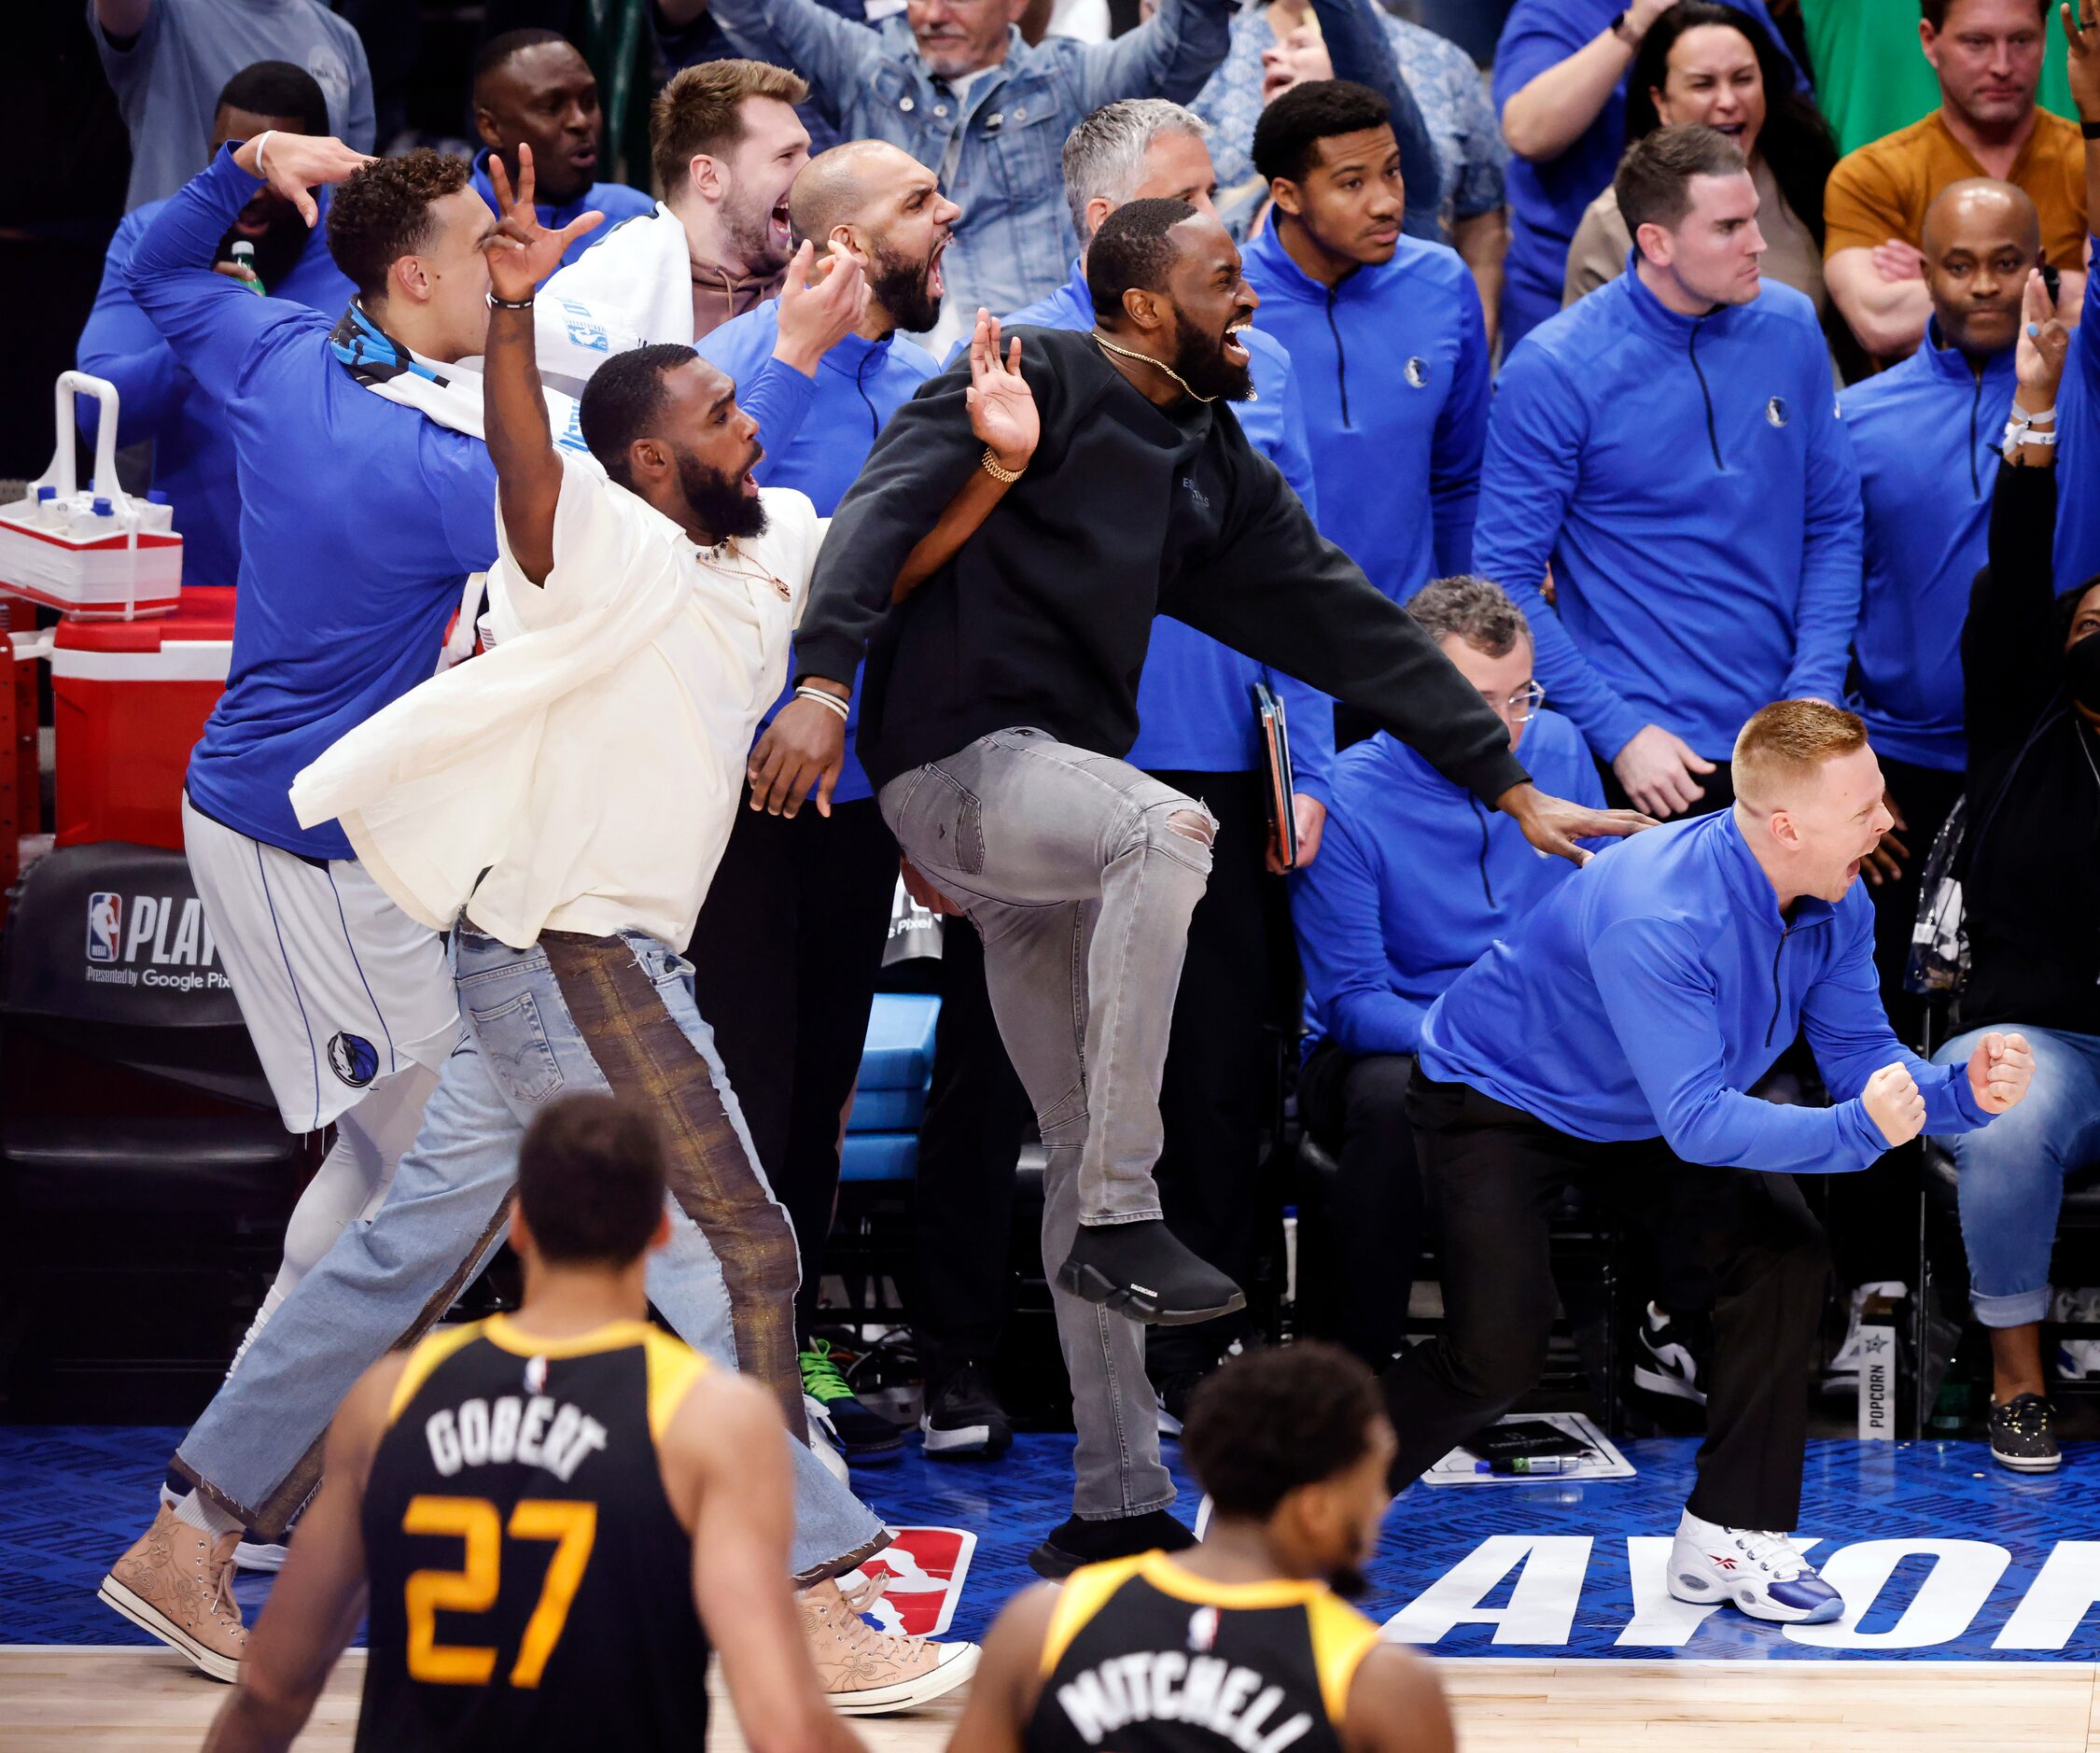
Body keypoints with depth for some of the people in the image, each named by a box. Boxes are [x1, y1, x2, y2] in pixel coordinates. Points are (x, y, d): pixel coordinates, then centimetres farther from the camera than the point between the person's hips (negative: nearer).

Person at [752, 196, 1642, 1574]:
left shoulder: (1214, 469, 17)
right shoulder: (1036, 384, -4)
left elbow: (1350, 626, 20)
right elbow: (886, 506, -16)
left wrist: (1513, 789, 19)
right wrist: (827, 681, -32)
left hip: (1060, 787, 8)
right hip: (956, 759, -8)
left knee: (1088, 1142, 7)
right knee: (1166, 829, -36)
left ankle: (1119, 1505, 10)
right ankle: (1120, 1219, -30)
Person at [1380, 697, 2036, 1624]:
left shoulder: (1835, 905, -15)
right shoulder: (1657, 919, -39)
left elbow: (1862, 1054, -8)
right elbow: (1696, 1122, -40)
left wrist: (1960, 1091, -28)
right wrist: (1854, 1131, -50)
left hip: (1648, 1114, 7)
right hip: (1496, 1102, -7)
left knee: (1785, 1252, -13)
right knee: (1497, 1355, -20)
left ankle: (1728, 1539, -4)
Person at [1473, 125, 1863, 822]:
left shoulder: (1790, 329, 2)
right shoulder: (1554, 369, -11)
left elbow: (1834, 525, 9)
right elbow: (1506, 578, -10)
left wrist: (1814, 693, -3)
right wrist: (1618, 731, -15)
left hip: (1780, 739, 4)